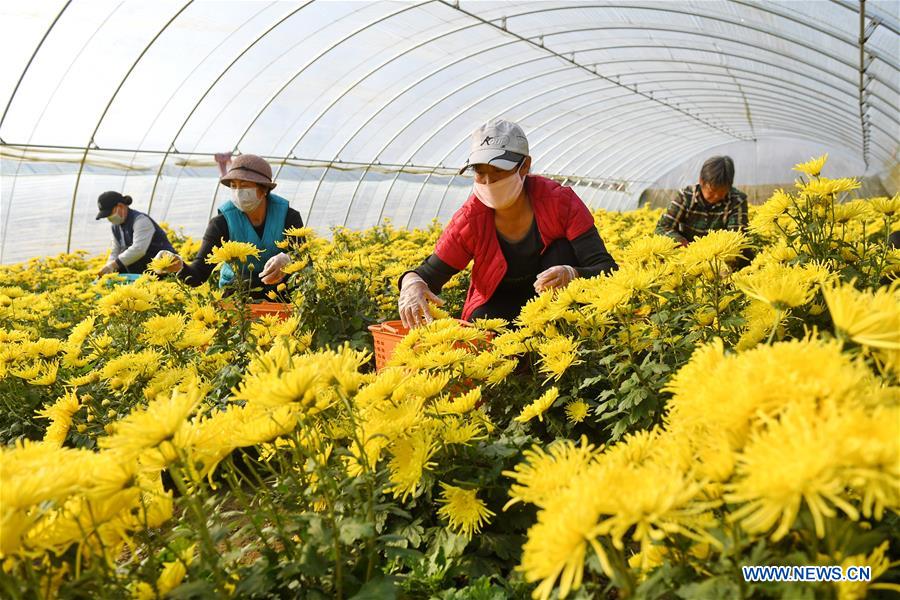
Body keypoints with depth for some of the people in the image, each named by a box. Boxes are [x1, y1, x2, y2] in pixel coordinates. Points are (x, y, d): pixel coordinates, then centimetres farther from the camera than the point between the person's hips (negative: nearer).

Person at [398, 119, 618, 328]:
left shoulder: (560, 202, -22)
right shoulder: (470, 219, -18)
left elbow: (607, 269, -26)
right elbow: (431, 273, -14)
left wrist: (571, 275, -50)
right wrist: (412, 282, -41)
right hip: (497, 307, -1)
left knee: (563, 250, -28)